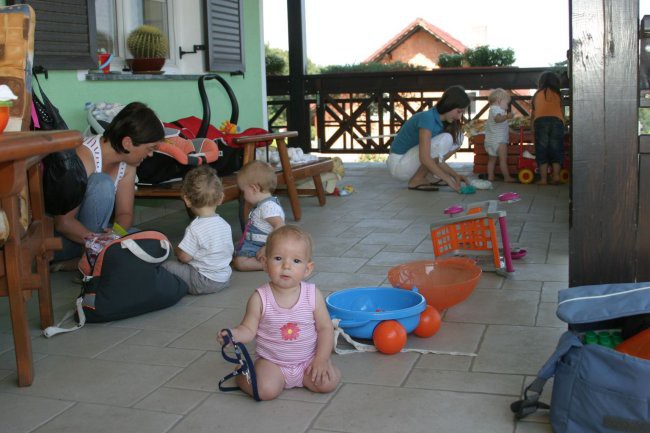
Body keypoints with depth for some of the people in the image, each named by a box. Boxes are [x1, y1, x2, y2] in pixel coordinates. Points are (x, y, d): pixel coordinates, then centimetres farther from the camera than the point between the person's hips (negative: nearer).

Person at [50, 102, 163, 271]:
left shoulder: (127, 163, -3)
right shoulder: (84, 157, -25)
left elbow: (125, 213, -1)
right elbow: (63, 221, -27)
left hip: (95, 230, 7)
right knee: (103, 184, -30)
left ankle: (73, 263, -12)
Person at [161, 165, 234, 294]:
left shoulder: (195, 228, -21)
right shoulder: (225, 224, 2)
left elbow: (184, 257, -19)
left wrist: (176, 249, 4)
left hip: (204, 283, -8)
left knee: (166, 265, -7)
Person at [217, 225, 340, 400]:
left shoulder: (313, 295, -9)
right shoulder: (260, 298, -13)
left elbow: (325, 327, -3)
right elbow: (249, 329, -6)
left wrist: (321, 360, -11)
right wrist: (233, 334, -28)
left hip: (308, 361, 2)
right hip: (272, 362, -2)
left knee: (328, 382, -18)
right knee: (265, 390, -26)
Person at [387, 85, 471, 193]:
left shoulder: (441, 121, 3)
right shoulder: (427, 118, -24)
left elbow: (436, 158, 6)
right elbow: (425, 158, -31)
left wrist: (455, 175, -4)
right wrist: (449, 181, -27)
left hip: (411, 159, 9)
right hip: (398, 164, -9)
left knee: (458, 137, 2)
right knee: (445, 139, -26)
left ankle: (429, 176, 4)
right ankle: (417, 180, -13)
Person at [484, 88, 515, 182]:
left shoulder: (493, 109, 23)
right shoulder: (496, 109, -12)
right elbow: (498, 118, -36)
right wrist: (506, 117, -53)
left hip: (490, 140, 10)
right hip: (498, 140, -10)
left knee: (492, 159, 13)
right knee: (503, 159, -9)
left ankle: (490, 177, 13)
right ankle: (507, 177, -9)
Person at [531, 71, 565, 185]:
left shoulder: (537, 95, 20)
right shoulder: (557, 94, 18)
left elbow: (533, 112, 27)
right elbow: (562, 111, 20)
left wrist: (532, 127, 41)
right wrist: (563, 123, 35)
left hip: (540, 121, 0)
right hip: (557, 121, 0)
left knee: (542, 150, 2)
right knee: (556, 150, 8)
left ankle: (543, 178, -2)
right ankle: (556, 176, 1)